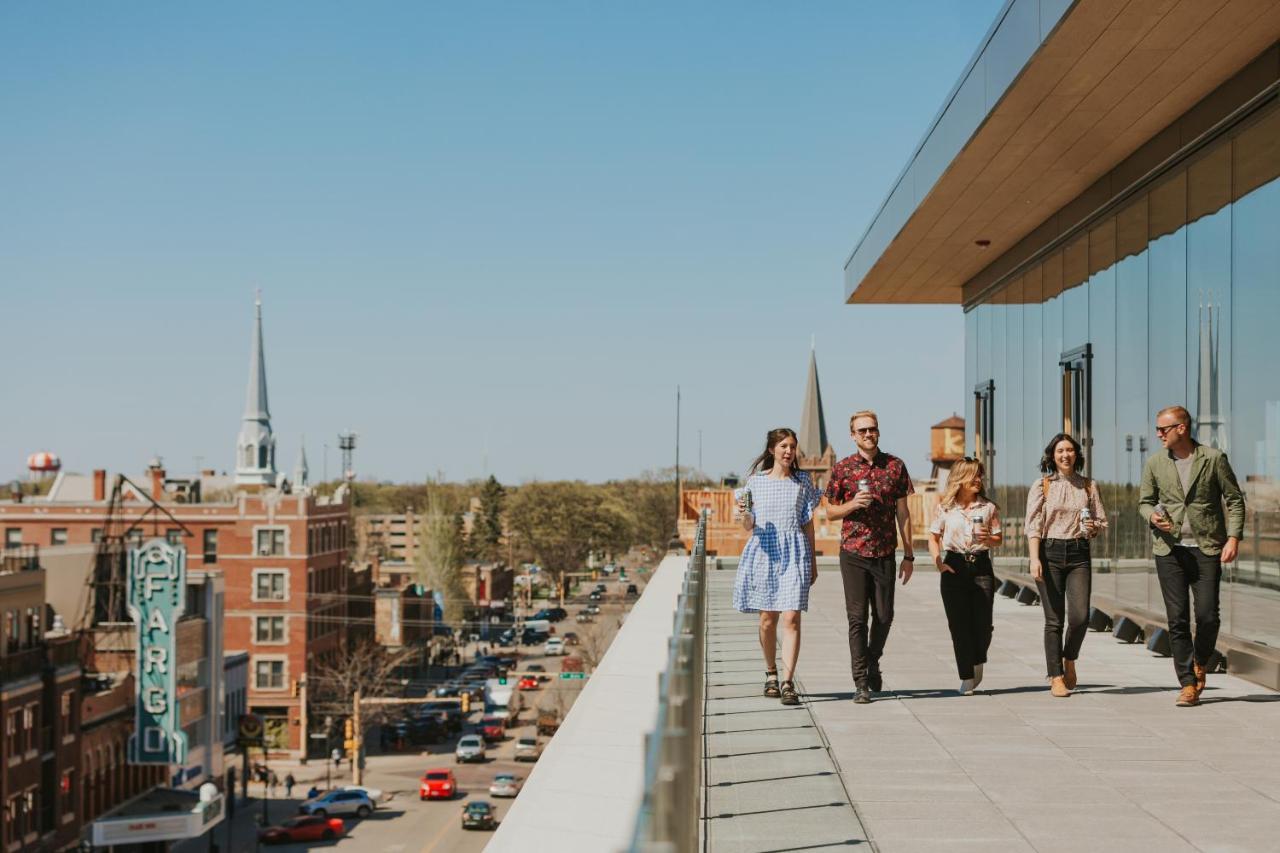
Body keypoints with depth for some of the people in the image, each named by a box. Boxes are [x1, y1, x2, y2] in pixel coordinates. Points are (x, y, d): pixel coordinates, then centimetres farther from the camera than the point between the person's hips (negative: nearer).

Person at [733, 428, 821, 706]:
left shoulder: (802, 481, 7)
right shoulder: (755, 481, 5)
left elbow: (808, 523, 11)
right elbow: (749, 526, 9)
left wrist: (813, 560, 10)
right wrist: (743, 514, -14)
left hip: (794, 552, -1)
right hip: (764, 550, 1)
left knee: (791, 618, -10)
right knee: (767, 618, 5)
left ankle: (788, 682, -12)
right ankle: (771, 673, 25)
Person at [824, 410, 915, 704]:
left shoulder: (895, 466, 4)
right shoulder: (842, 468, 1)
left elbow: (903, 512, 6)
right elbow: (830, 512, 6)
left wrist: (909, 555, 4)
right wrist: (852, 505, -15)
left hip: (885, 554, 2)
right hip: (853, 553, -1)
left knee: (884, 616, 8)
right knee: (857, 618, -2)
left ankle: (873, 662, 34)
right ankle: (861, 683, 3)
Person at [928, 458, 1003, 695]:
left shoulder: (988, 507, 5)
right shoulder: (946, 508, 2)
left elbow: (999, 538, 11)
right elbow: (934, 537, 7)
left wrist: (988, 538, -11)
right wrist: (938, 562, -8)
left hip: (981, 566, 1)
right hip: (955, 568, -1)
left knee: (983, 624, -2)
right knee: (959, 625, -1)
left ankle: (977, 662, 28)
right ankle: (967, 678, 6)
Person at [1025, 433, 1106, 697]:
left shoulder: (1089, 486, 12)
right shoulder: (1042, 486, 4)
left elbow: (1102, 522, 15)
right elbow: (1033, 526, -2)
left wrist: (1093, 527, -9)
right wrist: (1034, 559, -12)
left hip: (1079, 554, 2)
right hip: (1050, 553, -2)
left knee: (1080, 616, -11)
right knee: (1054, 620, -1)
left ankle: (1069, 660, 17)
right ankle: (1056, 677, 7)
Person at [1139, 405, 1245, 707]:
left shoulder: (1213, 459, -1)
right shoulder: (1154, 464, 6)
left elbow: (1235, 499, 2)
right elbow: (1144, 500, 15)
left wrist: (1233, 538, -8)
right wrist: (1152, 515, -8)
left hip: (1207, 547, -2)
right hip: (1169, 549, 2)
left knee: (1207, 615, -6)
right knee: (1177, 619, -2)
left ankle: (1200, 663, 24)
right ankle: (1188, 684, 4)